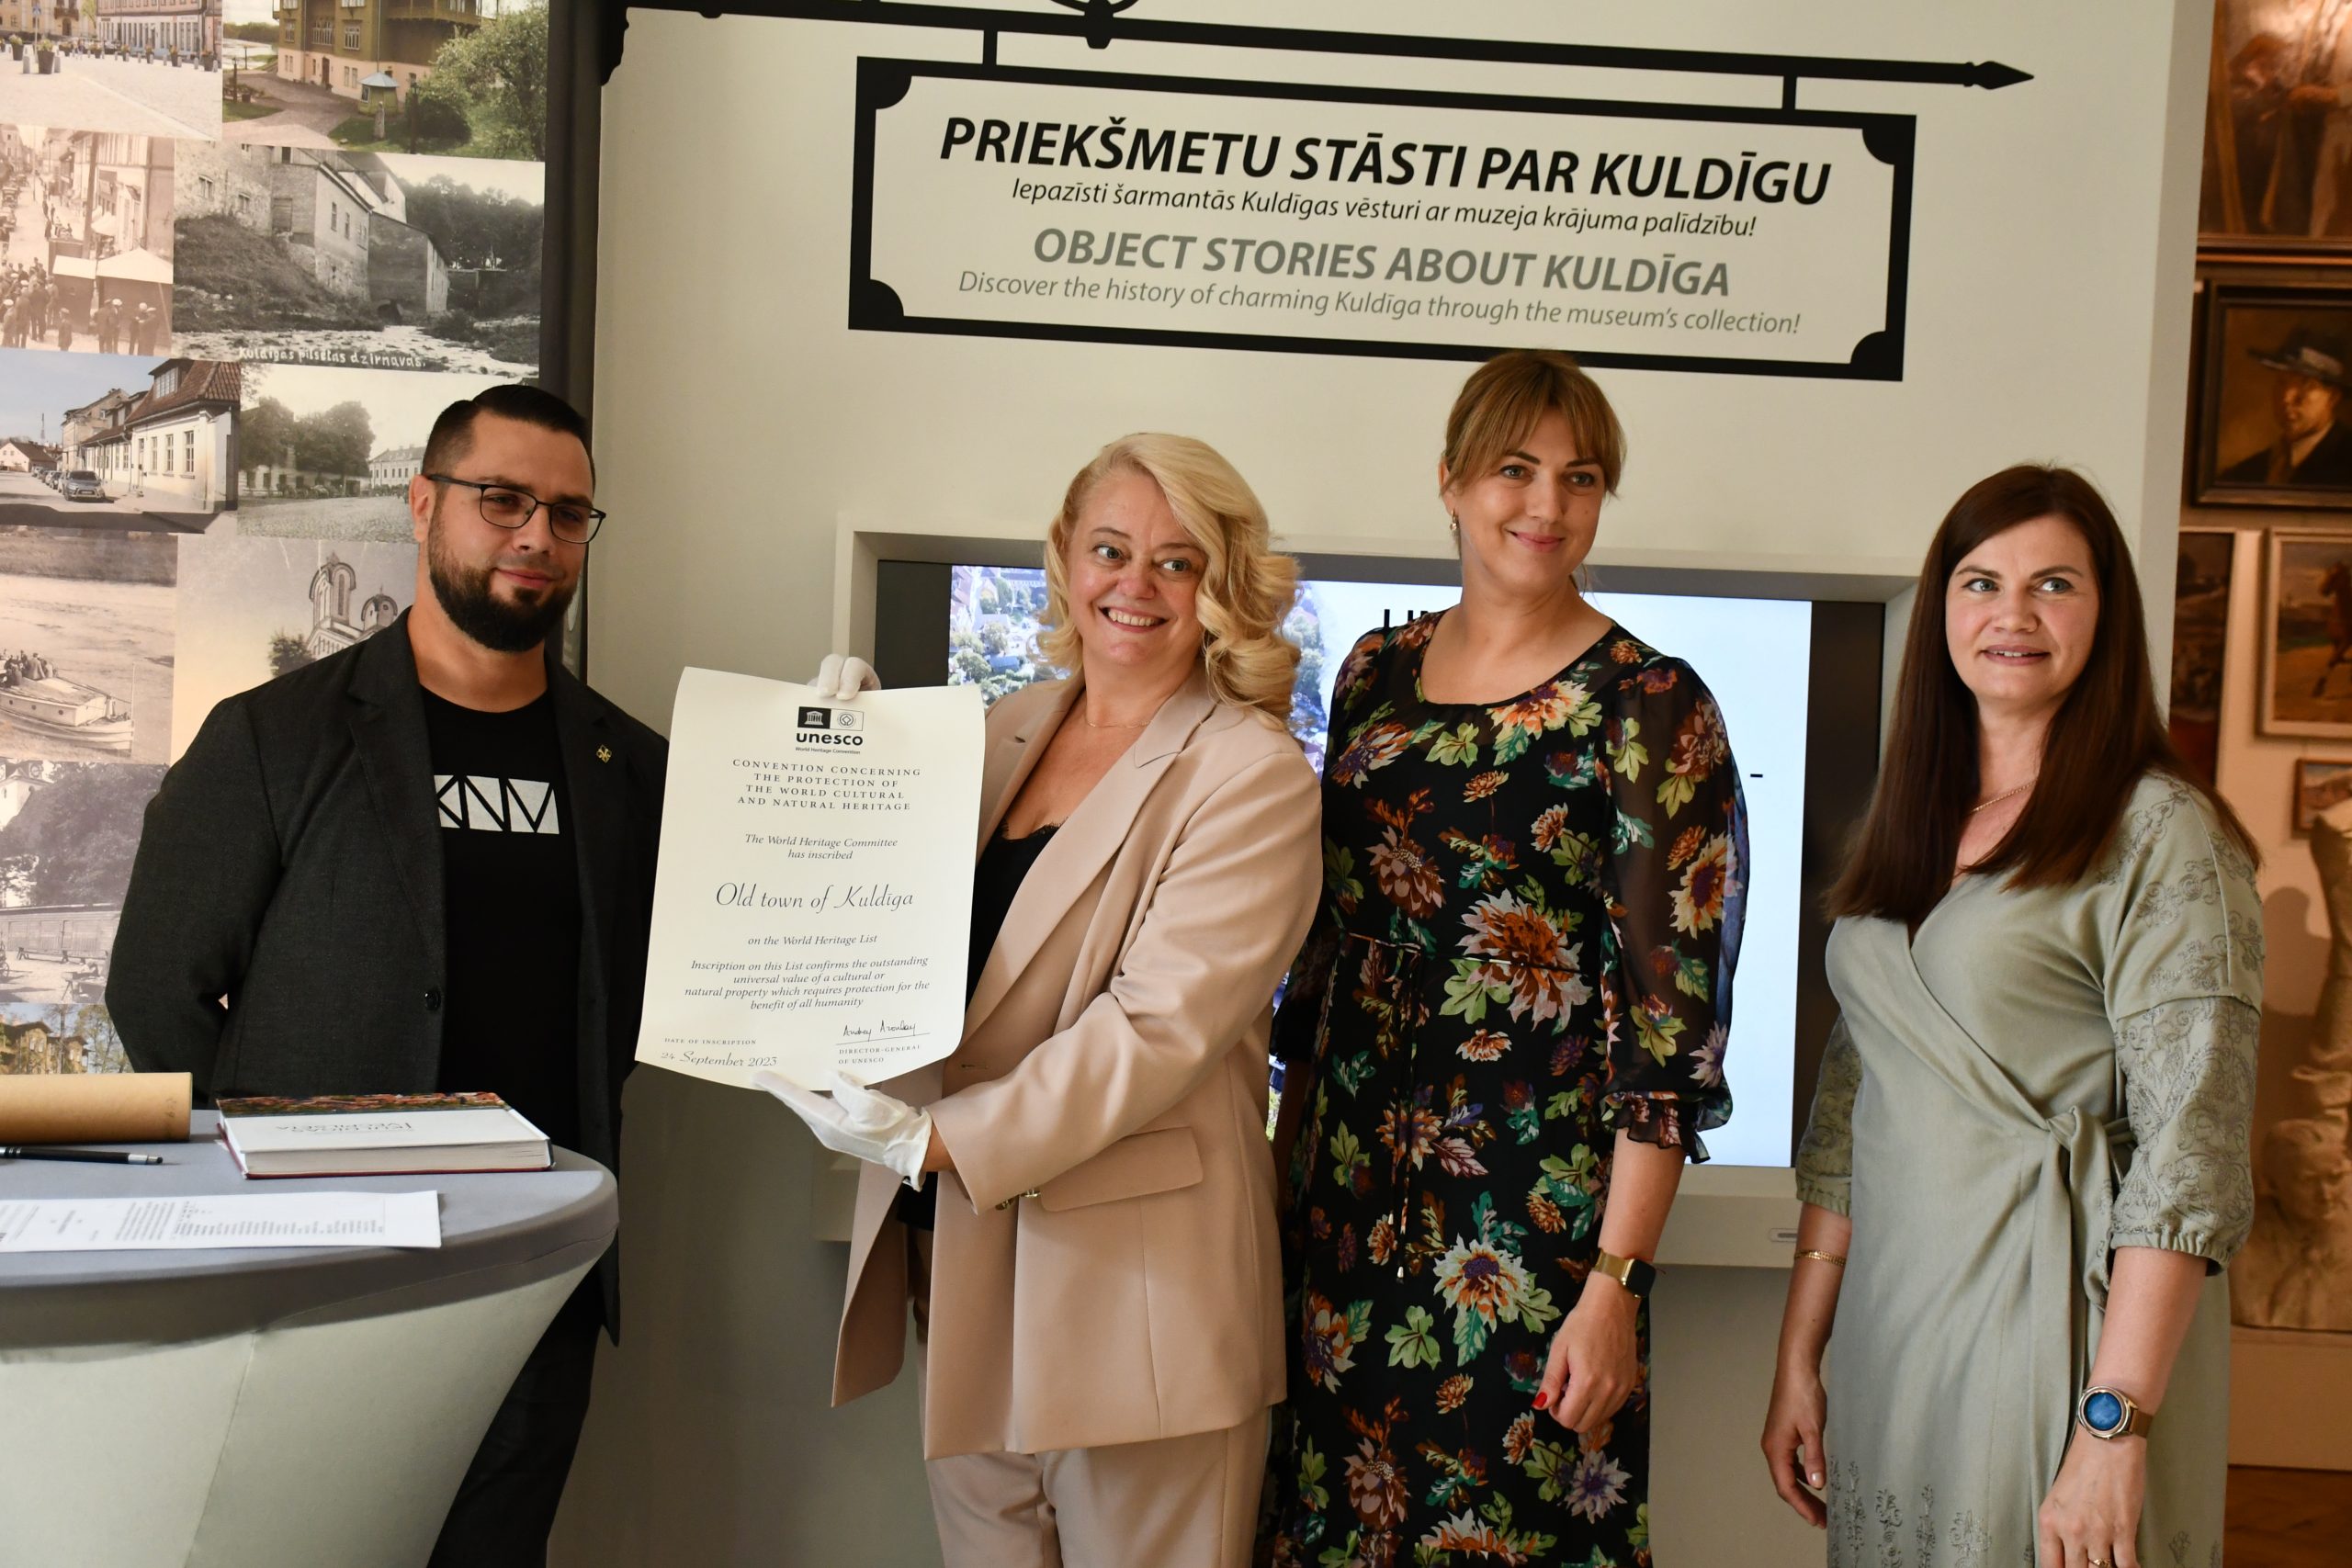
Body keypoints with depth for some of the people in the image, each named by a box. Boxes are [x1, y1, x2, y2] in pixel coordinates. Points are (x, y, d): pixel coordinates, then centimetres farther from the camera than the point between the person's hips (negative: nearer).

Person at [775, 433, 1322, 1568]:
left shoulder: (1253, 778, -9)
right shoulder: (1001, 737, 10)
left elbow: (1160, 1026, -18)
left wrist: (940, 1140, -23)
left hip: (1131, 1288, -6)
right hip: (959, 1254, 6)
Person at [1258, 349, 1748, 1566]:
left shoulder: (1651, 709, -9)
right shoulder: (1376, 673, 8)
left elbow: (1670, 1021, -12)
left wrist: (1617, 1286, -16)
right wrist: (1282, 1170, 13)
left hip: (1533, 1232, -5)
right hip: (1344, 1203, 5)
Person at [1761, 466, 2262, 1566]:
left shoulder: (2162, 838, -10)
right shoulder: (1908, 830, 11)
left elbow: (2191, 1159, -15)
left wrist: (2115, 1424, -21)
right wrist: (1798, 1357, 9)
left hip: (2060, 1315, -6)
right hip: (1894, 1326, 6)